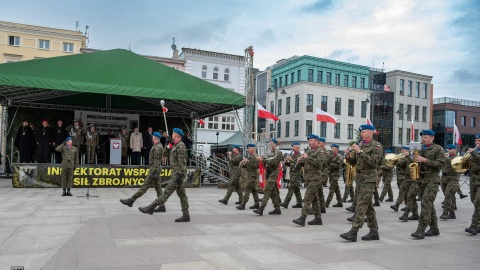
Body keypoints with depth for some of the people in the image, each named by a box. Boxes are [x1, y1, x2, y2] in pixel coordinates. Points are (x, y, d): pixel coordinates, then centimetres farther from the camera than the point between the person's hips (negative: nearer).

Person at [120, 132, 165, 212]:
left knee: (144, 186, -4)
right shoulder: (159, 146, 17)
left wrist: (154, 172, -23)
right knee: (158, 188, 7)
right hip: (156, 170, 10)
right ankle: (162, 206, 8)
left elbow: (157, 161, -21)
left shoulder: (157, 147, -15)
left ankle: (131, 200, 1)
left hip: (154, 170, -10)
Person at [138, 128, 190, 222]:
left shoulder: (181, 146, -12)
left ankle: (151, 208, -4)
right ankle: (186, 216, 9)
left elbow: (182, 162, -19)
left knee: (167, 191, -6)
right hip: (175, 173, 10)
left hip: (178, 174, -10)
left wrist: (180, 175, -23)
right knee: (182, 195, 8)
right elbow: (166, 153, 22)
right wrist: (168, 146, 6)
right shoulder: (175, 146, 20)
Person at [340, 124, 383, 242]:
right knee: (368, 205, 11)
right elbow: (353, 162, 15)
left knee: (361, 204, -11)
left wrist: (360, 152, -22)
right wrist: (348, 156, -7)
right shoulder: (360, 145, 13)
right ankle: (374, 231, 20)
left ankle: (353, 232, -12)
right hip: (360, 178, 8)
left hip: (369, 178, -8)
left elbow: (373, 162, -19)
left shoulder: (376, 146, -7)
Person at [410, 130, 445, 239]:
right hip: (421, 180, 7)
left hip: (432, 180, -7)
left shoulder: (437, 149, -3)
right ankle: (434, 228, 22)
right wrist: (415, 161, 3)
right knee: (429, 204, 12)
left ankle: (421, 230, -17)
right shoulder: (421, 149, 16)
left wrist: (425, 160, -19)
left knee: (426, 203, -15)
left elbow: (441, 164, -13)